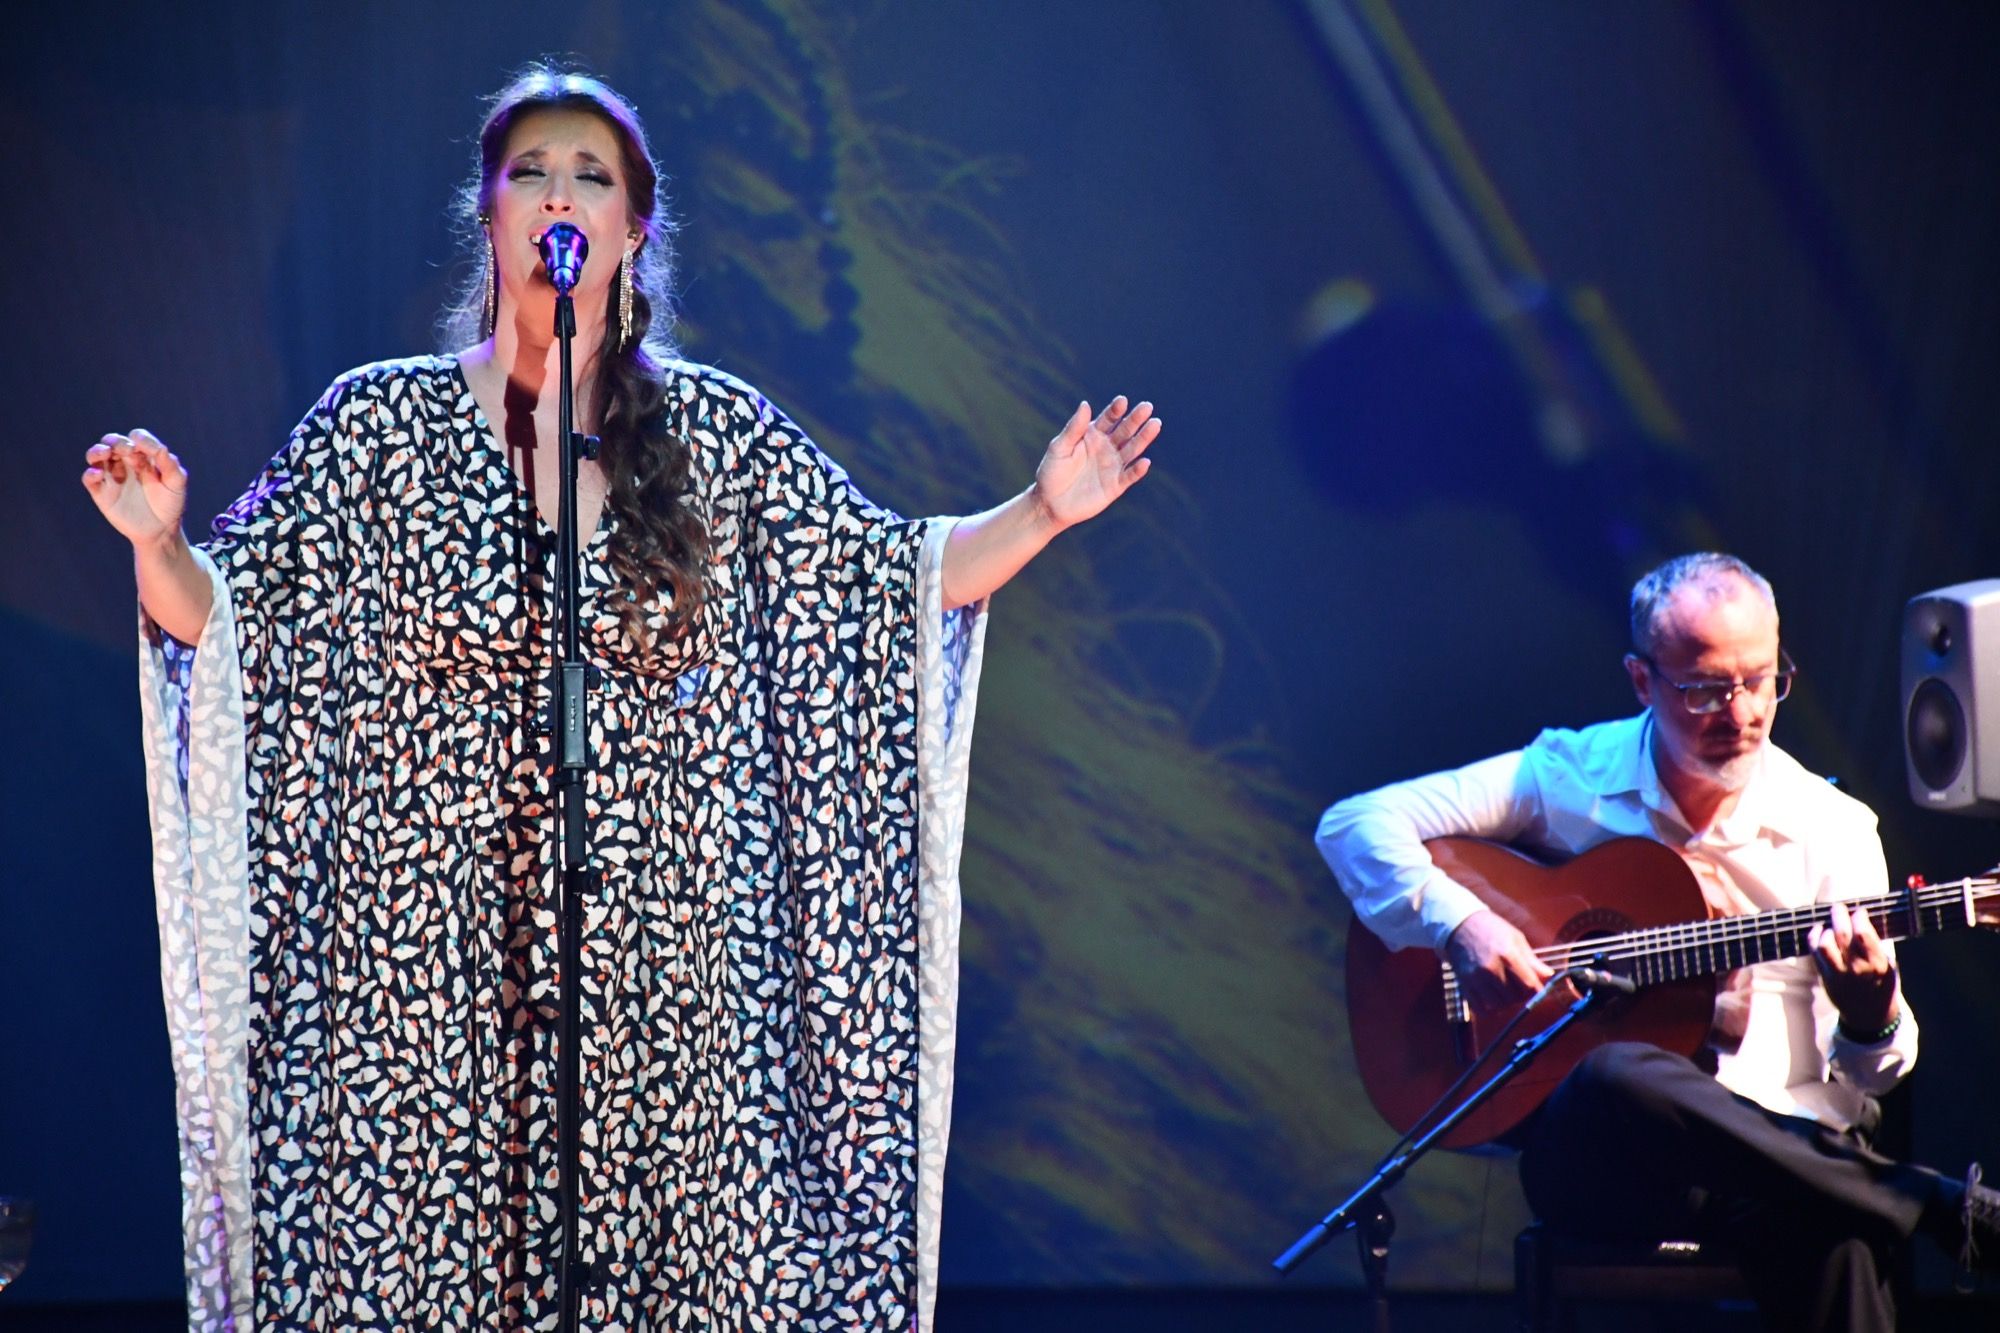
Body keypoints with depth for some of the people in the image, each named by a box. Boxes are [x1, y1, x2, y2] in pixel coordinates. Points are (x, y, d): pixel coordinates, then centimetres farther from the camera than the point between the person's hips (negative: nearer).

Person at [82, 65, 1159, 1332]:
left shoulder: (720, 434, 7)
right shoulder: (380, 422, 3)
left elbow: (896, 579, 8)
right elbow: (227, 617, 2)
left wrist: (1043, 511, -4)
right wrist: (158, 542, -18)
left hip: (661, 954, 1)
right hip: (435, 962, -1)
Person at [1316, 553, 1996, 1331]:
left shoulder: (1833, 828, 7)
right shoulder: (1567, 780, 4)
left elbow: (1862, 1081, 7)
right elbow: (1355, 824, 2)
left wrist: (1871, 1019, -17)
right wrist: (1459, 924, -14)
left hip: (1776, 1145, -1)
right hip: (1593, 1144, 1)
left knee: (1833, 1243, -40)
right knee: (1621, 1078, -39)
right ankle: (1936, 1207, -29)